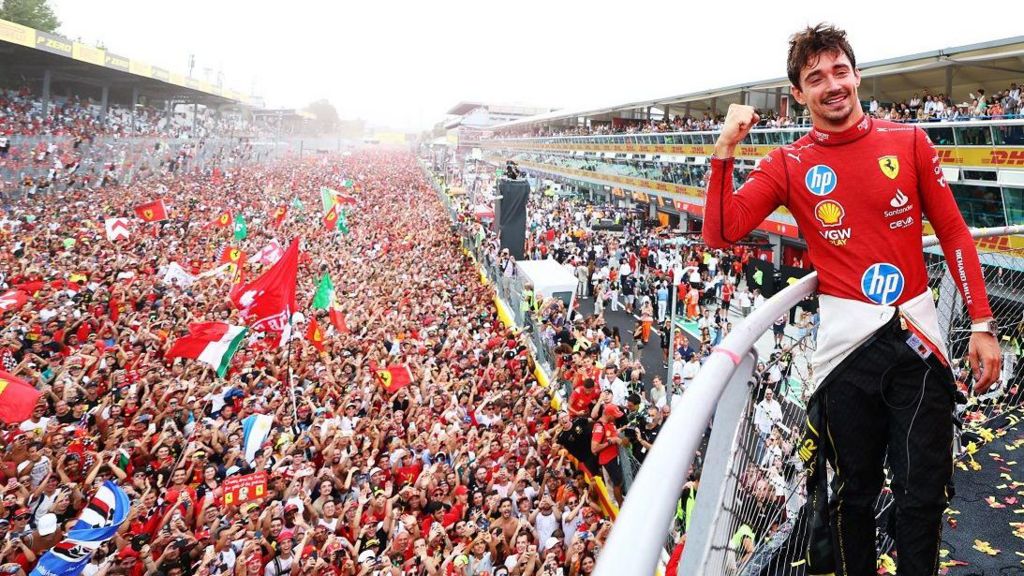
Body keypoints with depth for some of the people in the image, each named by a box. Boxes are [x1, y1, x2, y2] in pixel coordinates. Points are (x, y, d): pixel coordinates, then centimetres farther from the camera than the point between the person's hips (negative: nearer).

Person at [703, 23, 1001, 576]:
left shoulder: (909, 141, 4)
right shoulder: (787, 164, 1)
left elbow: (954, 234, 5)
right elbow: (720, 232, -9)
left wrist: (982, 324, 1)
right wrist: (724, 149, -15)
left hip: (917, 334, 1)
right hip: (846, 341, -1)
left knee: (923, 492, 7)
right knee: (854, 491, 12)